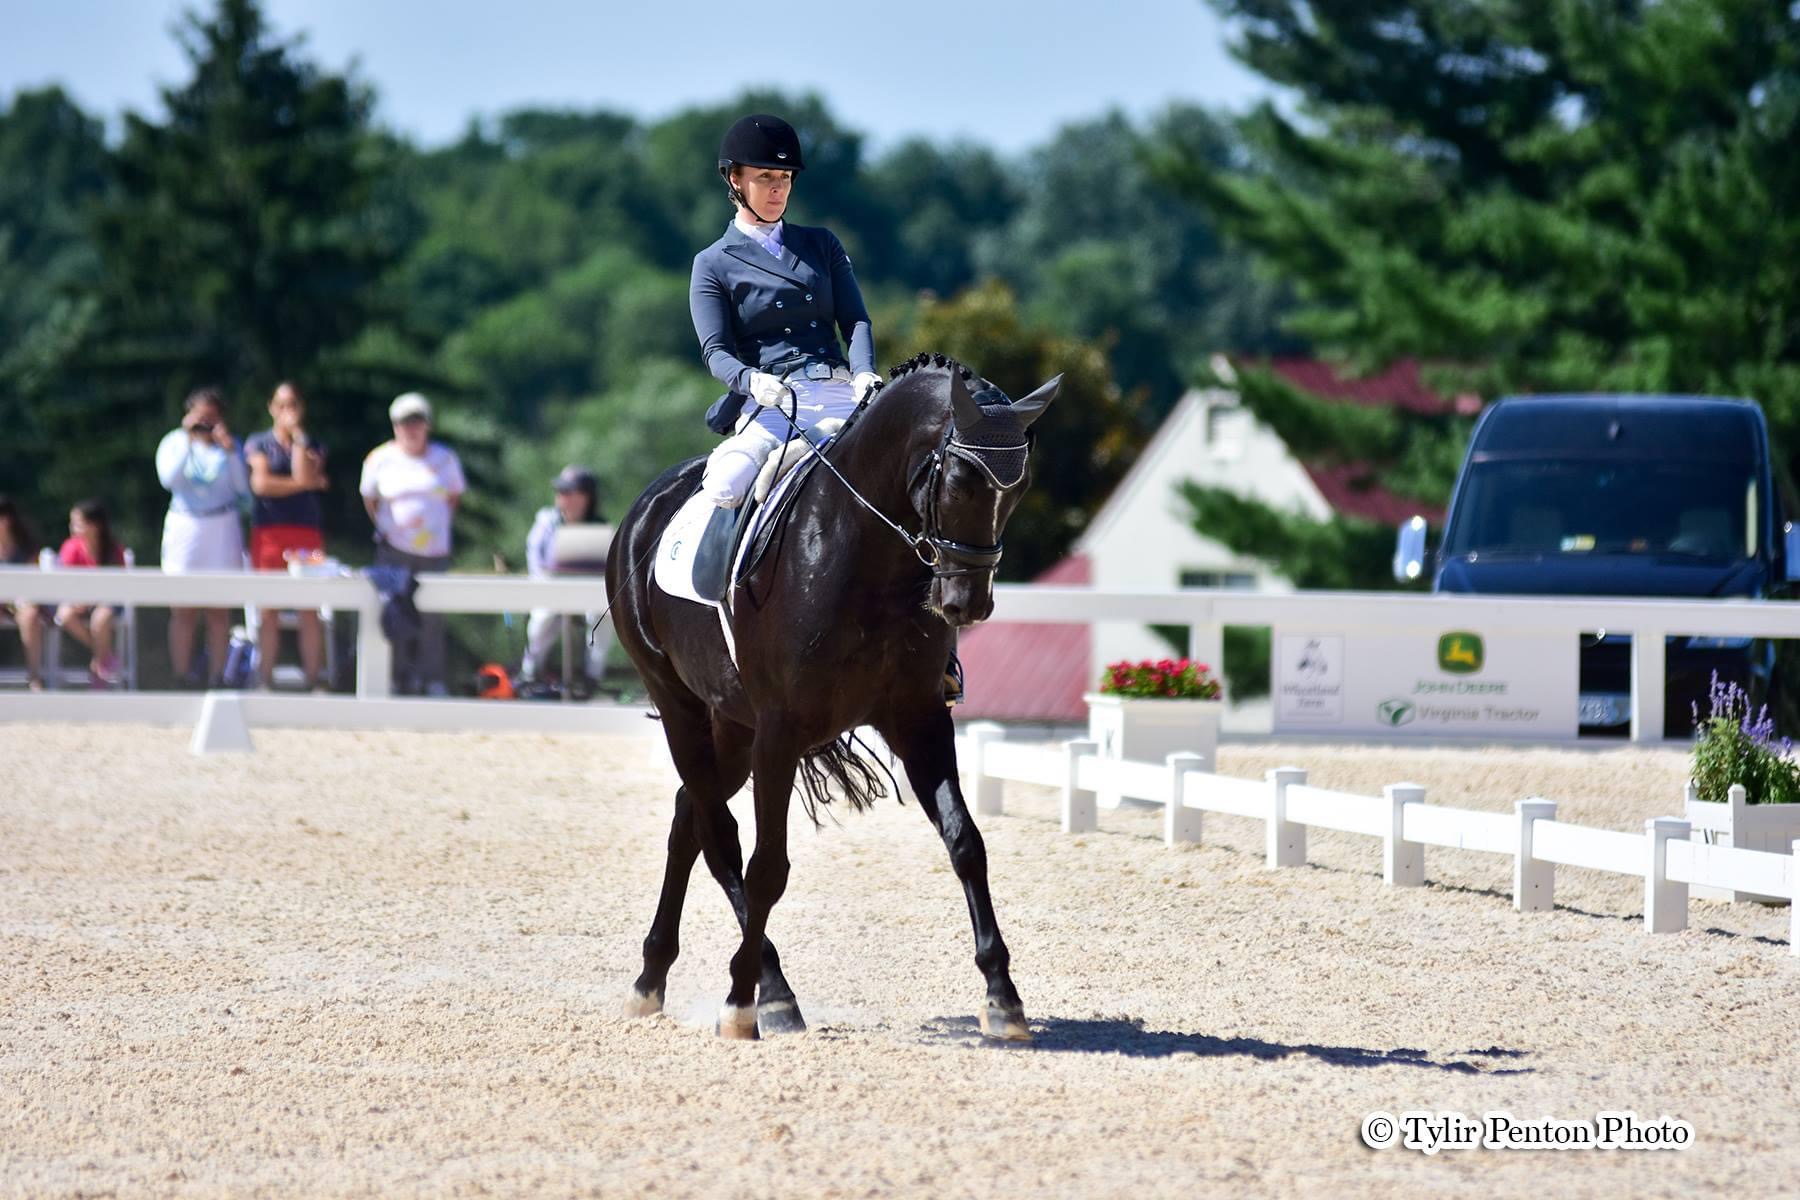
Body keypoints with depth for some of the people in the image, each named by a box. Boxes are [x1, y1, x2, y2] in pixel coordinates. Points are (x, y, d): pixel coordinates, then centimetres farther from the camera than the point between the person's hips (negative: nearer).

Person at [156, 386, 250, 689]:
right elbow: (168, 478, -13)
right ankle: (183, 678, 1)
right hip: (184, 528, 0)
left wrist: (230, 450, -11)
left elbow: (243, 487, -4)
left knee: (220, 611, -1)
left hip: (222, 530, 1)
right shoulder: (174, 442, 5)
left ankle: (216, 677, 4)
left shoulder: (228, 445, 6)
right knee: (184, 612, -3)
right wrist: (188, 440, -14)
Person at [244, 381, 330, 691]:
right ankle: (265, 680, 2)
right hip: (268, 533, -1)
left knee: (309, 611, -2)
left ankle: (315, 680, 1)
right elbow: (261, 483, -6)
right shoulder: (257, 443, 9)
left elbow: (303, 475, -7)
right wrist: (310, 484, -4)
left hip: (306, 531, 1)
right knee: (268, 611, -2)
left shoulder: (313, 446, 13)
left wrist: (297, 435, -4)